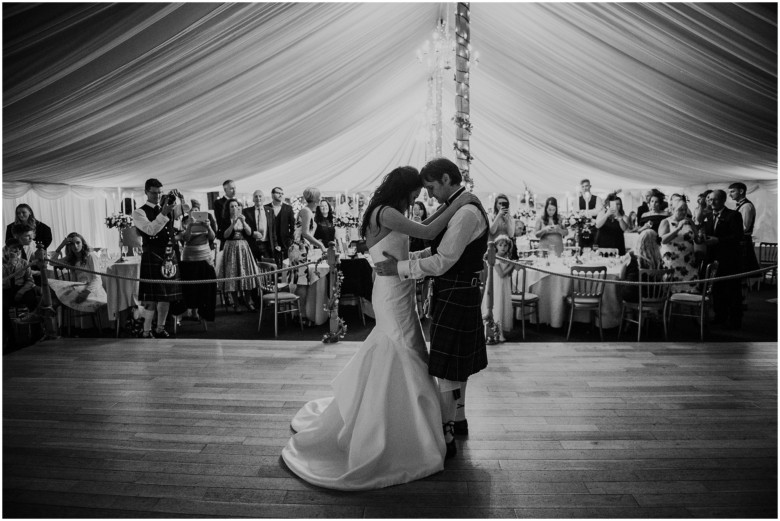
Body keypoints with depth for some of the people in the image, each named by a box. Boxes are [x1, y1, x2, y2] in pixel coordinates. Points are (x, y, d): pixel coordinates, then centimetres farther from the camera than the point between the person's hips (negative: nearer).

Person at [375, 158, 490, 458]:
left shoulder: (466, 212, -21)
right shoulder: (457, 207, 11)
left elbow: (441, 262, -25)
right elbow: (439, 249, 14)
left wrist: (399, 268, -21)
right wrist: (406, 257, 4)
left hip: (456, 297, -10)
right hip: (460, 294, 10)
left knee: (448, 367, 0)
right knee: (458, 363, 21)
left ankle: (446, 436, 12)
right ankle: (458, 419, 38)